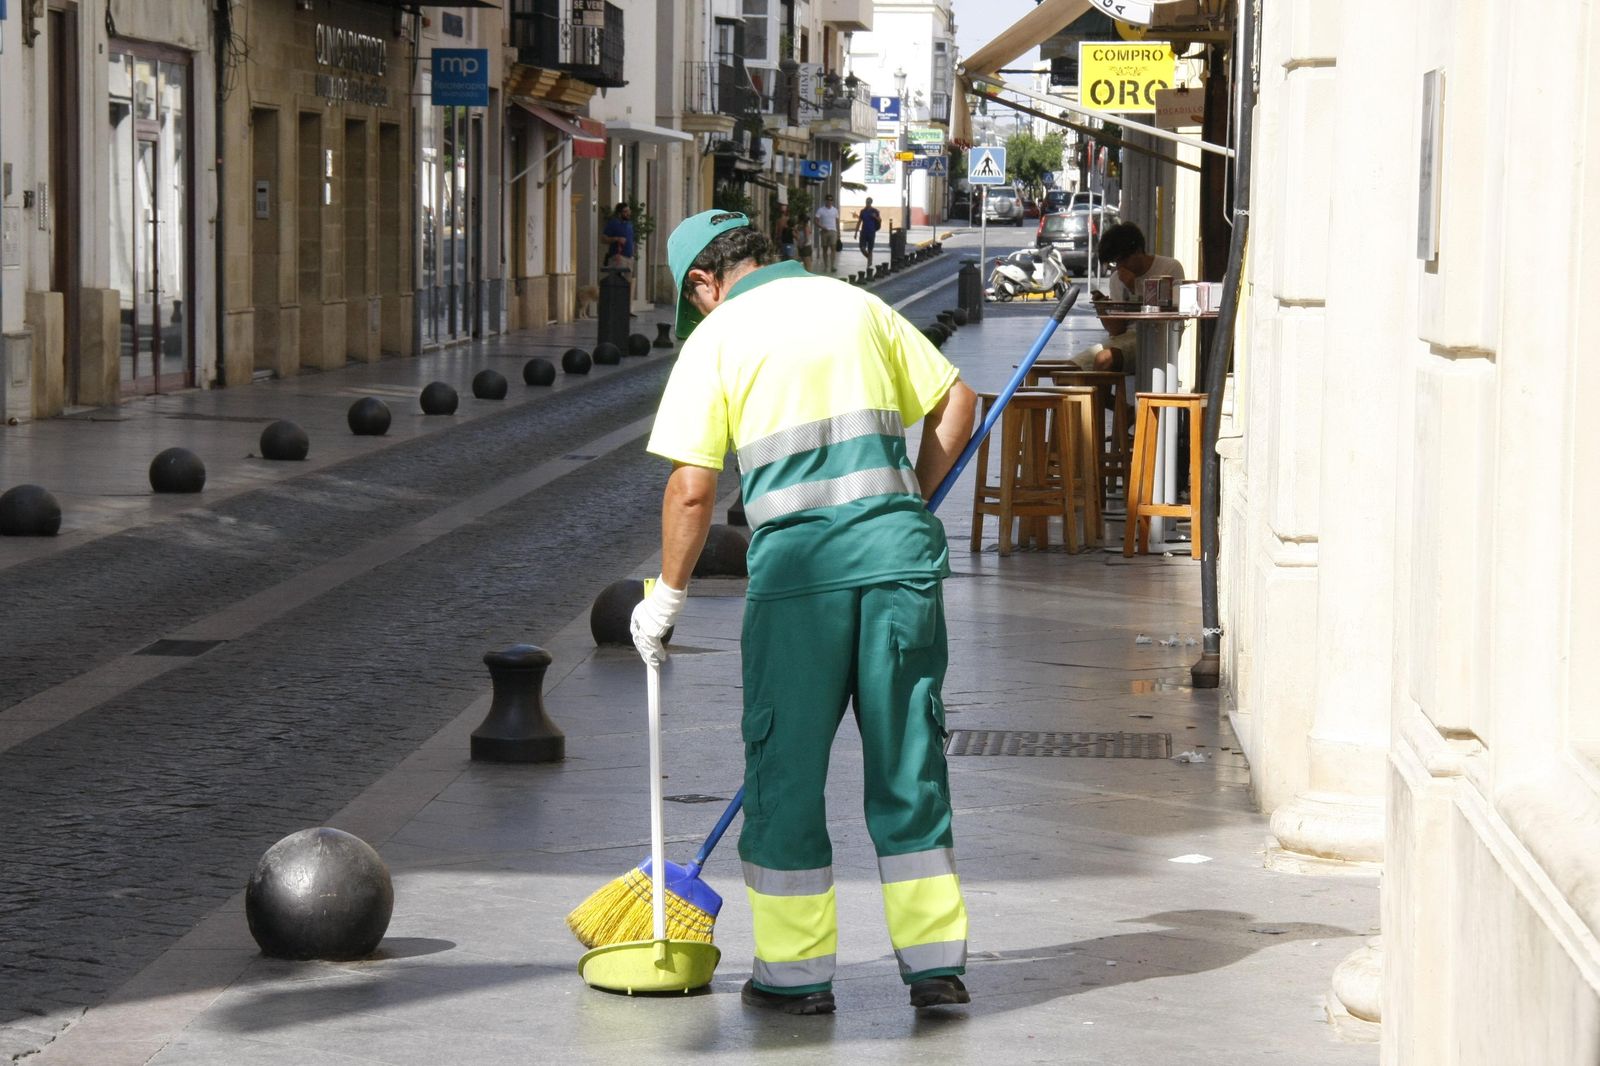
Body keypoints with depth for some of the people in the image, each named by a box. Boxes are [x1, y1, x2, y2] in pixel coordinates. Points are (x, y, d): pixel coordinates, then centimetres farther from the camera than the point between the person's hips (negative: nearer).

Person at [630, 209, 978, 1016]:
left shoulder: (718, 337, 2)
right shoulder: (859, 305, 13)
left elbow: (691, 487, -4)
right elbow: (955, 402, 14)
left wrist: (668, 594, 6)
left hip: (797, 560, -3)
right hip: (899, 548, 3)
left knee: (786, 759, 8)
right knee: (908, 755, 10)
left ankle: (797, 970, 11)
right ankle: (935, 960, 11)